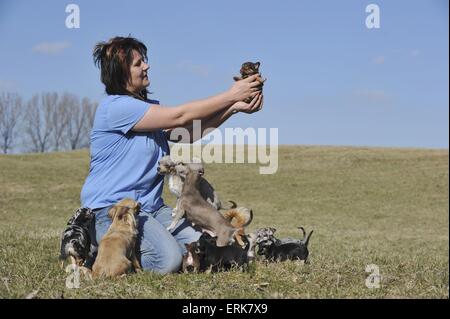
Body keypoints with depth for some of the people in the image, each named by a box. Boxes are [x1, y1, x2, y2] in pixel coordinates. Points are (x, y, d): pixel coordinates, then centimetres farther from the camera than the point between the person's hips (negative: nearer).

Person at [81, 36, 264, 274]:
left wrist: (235, 107, -4)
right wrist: (231, 95, -10)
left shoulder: (149, 107, 17)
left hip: (150, 207, 9)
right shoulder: (115, 106, -15)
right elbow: (180, 117, -16)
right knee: (167, 260, -27)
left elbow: (189, 132, 7)